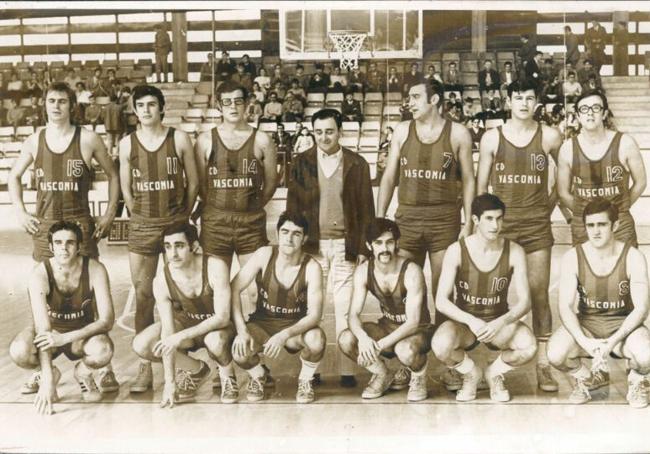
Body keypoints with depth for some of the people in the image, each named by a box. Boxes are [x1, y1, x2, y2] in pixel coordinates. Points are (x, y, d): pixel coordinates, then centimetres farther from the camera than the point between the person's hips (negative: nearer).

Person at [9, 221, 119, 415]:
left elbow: (107, 320, -24)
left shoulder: (95, 270, -22)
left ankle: (83, 372, 3)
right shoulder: (39, 275, -25)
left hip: (83, 333, 0)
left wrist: (65, 338, -36)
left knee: (103, 351, -35)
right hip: (51, 331, 0)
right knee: (19, 351, -33)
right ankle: (45, 373, 3)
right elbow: (42, 328, -31)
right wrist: (47, 381, -38)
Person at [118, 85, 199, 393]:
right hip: (141, 226, 1)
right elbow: (126, 188, 12)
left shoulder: (179, 139, 0)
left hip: (176, 223, -1)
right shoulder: (127, 144, 5)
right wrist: (142, 217, 9)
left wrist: (182, 216, 5)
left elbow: (193, 182, 5)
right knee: (143, 295, 0)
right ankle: (145, 367, 5)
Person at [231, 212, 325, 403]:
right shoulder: (264, 255, -15)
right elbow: (234, 289, -14)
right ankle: (258, 376, 9)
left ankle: (305, 379, 1)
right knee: (239, 351, -30)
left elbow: (315, 314, -22)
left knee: (317, 340, -34)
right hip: (262, 324, 1)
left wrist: (284, 335, -38)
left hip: (296, 326, -1)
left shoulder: (311, 267, -17)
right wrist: (241, 330, -25)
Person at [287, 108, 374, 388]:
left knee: (344, 310, -2)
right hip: (311, 244, 1)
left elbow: (366, 209, 5)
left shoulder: (357, 164, 6)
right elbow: (292, 205, 7)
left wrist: (363, 247, -1)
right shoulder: (301, 163, 7)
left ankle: (347, 370, 3)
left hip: (345, 245, -1)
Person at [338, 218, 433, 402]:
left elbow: (413, 322, -27)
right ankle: (383, 375, 5)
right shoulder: (363, 271, -10)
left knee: (405, 350, -40)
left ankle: (418, 376, -1)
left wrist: (380, 345, -37)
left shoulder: (411, 272, -24)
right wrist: (363, 337, -36)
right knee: (346, 340, -22)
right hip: (388, 327, 5)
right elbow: (353, 314, -13)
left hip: (418, 330, -4)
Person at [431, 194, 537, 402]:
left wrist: (500, 323, -29)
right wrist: (471, 321, -30)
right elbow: (441, 301, -15)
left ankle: (495, 372, 5)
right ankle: (471, 373, 3)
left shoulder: (514, 252, -8)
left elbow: (525, 302, -10)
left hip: (499, 323, 1)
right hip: (463, 321, -1)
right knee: (440, 345, -35)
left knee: (529, 345, -31)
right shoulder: (456, 251, -12)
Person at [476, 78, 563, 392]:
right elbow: (480, 185, 6)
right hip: (500, 223, 0)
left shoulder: (550, 137, 2)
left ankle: (543, 363, 5)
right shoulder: (492, 138, 3)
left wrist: (550, 203, 9)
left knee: (539, 293, -1)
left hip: (536, 224, 0)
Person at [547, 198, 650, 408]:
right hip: (586, 324, 1)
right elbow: (565, 307, -14)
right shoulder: (572, 257, -10)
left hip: (623, 326, -1)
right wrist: (584, 341, -31)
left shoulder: (633, 257, -12)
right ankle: (587, 377, 8)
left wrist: (613, 341, -28)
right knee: (556, 353, -29)